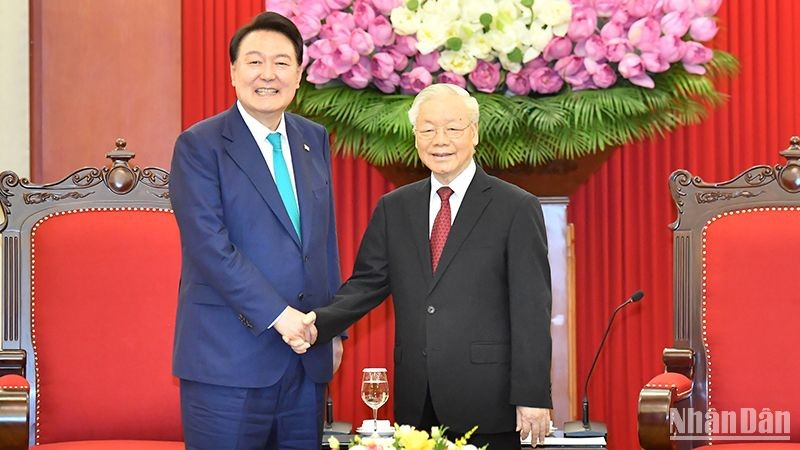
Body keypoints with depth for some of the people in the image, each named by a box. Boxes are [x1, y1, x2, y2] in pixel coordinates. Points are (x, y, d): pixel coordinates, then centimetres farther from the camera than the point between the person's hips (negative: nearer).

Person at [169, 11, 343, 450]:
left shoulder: (314, 139, 13)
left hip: (306, 362, 6)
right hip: (228, 359, -5)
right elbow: (208, 244, -14)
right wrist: (277, 314, -18)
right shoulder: (199, 145, -6)